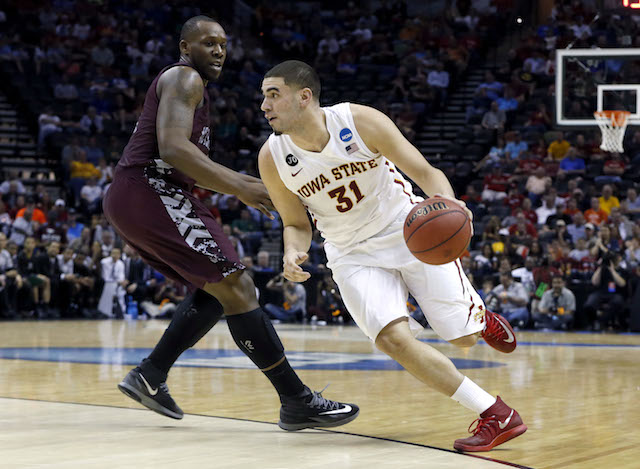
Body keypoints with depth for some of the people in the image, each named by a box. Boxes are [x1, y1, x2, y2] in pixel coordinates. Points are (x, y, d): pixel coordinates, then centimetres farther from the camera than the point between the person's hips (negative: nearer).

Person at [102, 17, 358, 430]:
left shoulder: (189, 85, 27)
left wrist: (239, 182, 21)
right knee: (237, 288, -12)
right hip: (150, 192, -11)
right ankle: (298, 403, -13)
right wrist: (238, 187, -20)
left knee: (216, 287, 19)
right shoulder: (184, 78, -5)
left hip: (129, 200, 11)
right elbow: (173, 148, -20)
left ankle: (150, 376, 16)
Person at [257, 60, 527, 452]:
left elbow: (425, 172, -17)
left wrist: (448, 204, -40)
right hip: (354, 255, 2)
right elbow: (296, 224, 1)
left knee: (465, 337, -4)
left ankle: (480, 316, 39)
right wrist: (293, 253, -22)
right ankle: (496, 416, -11)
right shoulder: (272, 158, -14)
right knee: (392, 337, -22)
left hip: (410, 229, -2)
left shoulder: (361, 122, -21)